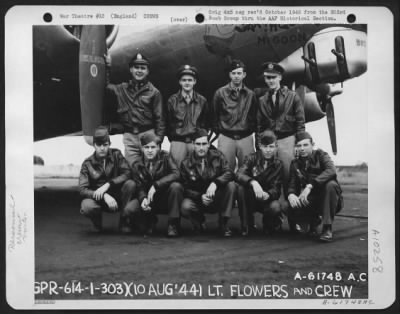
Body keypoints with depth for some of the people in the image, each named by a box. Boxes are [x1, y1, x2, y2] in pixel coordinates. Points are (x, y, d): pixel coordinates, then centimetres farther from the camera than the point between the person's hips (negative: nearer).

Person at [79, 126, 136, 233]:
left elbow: (127, 173, -15)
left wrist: (108, 184, -28)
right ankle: (97, 222, 5)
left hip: (118, 197, 1)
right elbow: (83, 190, -15)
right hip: (99, 200, -1)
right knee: (86, 206, -35)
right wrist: (104, 196, -31)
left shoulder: (116, 155, -3)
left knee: (130, 184, -28)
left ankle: (123, 221, -7)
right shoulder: (87, 164, -6)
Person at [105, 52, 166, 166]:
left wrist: (158, 139, -7)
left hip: (148, 135, -3)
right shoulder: (122, 89, 12)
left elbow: (160, 119, 1)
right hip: (129, 136, 3)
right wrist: (107, 66, 13)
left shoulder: (154, 92, 2)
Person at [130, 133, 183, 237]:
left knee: (175, 186, -34)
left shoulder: (165, 157, -7)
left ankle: (173, 225, -18)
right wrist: (143, 199, -29)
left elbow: (176, 174, -22)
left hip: (167, 199, -2)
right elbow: (139, 188, -5)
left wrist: (156, 185, -31)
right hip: (150, 201, 2)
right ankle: (150, 221, 10)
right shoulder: (137, 165, 0)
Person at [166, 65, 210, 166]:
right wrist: (172, 139, 4)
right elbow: (168, 123, 9)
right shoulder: (172, 100, 7)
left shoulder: (202, 101, 8)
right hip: (178, 141, 0)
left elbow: (205, 123, 11)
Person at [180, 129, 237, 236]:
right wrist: (200, 197, -24)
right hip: (197, 198, -1)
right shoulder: (186, 163, -5)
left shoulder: (217, 156, -4)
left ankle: (223, 223, -12)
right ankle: (199, 222, 5)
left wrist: (215, 183, -36)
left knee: (231, 185, -28)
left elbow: (229, 173, -18)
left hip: (218, 198, 1)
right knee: (185, 207, -34)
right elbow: (187, 189, -5)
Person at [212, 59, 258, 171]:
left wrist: (250, 130, 5)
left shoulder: (250, 94, 9)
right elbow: (215, 115, 8)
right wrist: (218, 132, 6)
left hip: (246, 138, 2)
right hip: (226, 137, -1)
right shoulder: (220, 93, 4)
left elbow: (254, 117, 14)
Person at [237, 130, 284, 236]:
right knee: (241, 187, -31)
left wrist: (268, 194, -37)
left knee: (275, 207, -34)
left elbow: (276, 189, -12)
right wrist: (253, 182, -46)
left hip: (267, 199, 0)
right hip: (250, 200, 0)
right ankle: (247, 226, -15)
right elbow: (239, 174, -24)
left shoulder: (278, 165, -3)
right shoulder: (252, 158, -7)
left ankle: (269, 225, 6)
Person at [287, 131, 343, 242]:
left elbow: (331, 170, -23)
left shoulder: (320, 155, -2)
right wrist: (291, 194, -26)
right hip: (310, 202, 2)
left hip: (327, 200, -2)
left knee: (331, 184, -34)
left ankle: (327, 228, -25)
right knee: (290, 207, -28)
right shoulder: (295, 164, 10)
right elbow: (292, 184, 1)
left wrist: (310, 185, -34)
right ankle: (314, 221, 6)